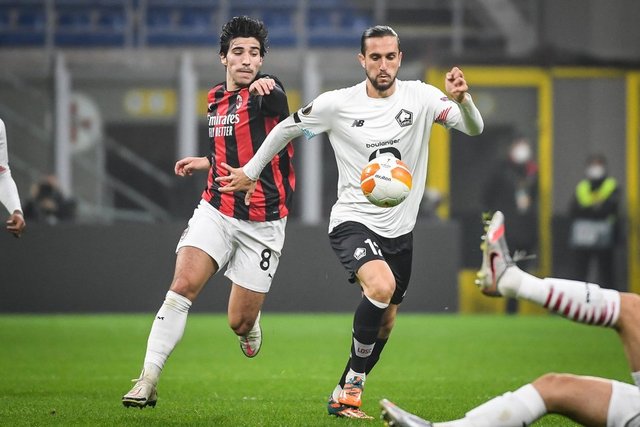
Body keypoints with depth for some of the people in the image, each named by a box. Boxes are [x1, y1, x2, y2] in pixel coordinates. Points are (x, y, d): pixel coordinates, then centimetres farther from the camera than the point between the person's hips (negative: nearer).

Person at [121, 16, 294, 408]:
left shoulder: (266, 93, -9)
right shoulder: (216, 99, 11)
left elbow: (275, 100, -36)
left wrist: (264, 85, -56)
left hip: (263, 223, -4)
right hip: (216, 210, 4)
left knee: (239, 322, 0)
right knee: (183, 284, -21)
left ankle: (251, 325, 41)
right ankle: (148, 381, -18)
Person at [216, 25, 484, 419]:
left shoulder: (420, 97, -5)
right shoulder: (337, 104, -9)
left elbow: (474, 128, -14)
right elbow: (287, 129, 7)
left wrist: (462, 99, -35)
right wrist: (250, 172, 10)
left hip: (400, 229, 4)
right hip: (353, 220, -4)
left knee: (384, 323, 13)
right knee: (381, 286, -31)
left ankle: (343, 397, 32)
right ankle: (354, 381, -15)